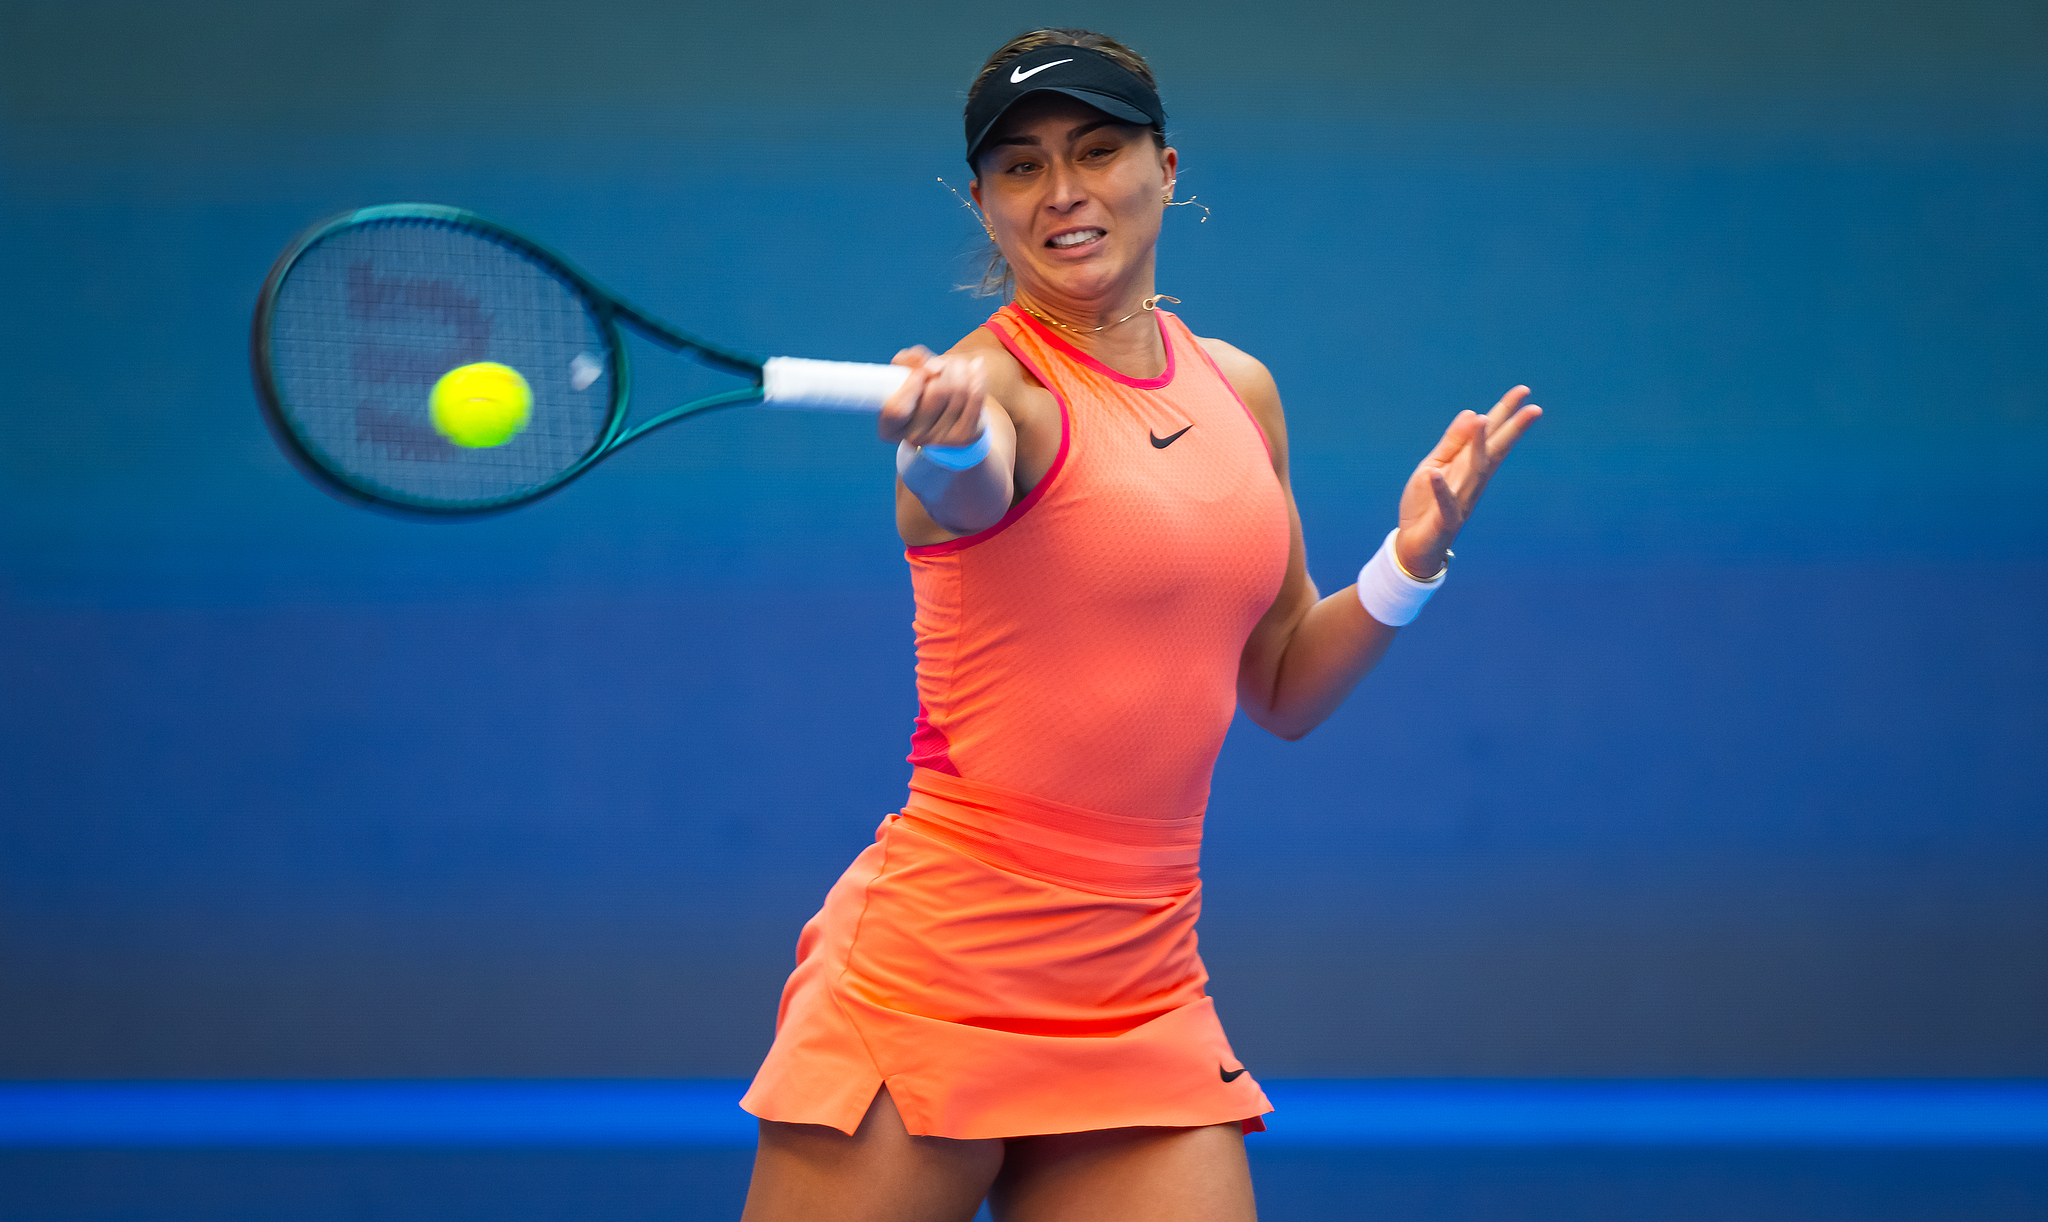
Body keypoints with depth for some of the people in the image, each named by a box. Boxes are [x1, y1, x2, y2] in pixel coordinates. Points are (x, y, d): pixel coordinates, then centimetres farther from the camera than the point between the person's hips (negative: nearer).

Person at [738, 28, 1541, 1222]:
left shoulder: (1238, 392, 11)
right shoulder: (992, 383, -9)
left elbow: (1284, 691, 19)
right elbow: (971, 492, -34)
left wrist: (1412, 561, 3)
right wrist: (946, 446, -56)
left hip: (1142, 998, 5)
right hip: (934, 978, -5)